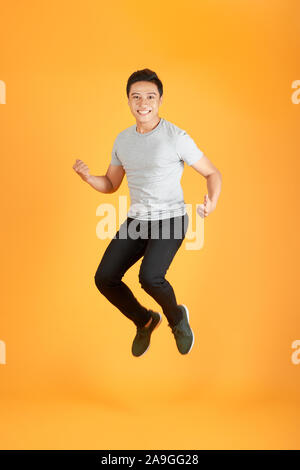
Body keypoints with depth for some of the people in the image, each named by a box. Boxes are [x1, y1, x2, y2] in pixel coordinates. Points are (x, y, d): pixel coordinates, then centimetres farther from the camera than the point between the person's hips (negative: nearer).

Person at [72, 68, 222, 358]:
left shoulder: (177, 138, -12)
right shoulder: (122, 140, 5)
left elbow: (212, 173, -4)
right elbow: (110, 185, 12)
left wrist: (212, 202, -25)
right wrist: (87, 177, -10)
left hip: (170, 220, -5)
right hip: (137, 220, 5)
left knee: (150, 277, -27)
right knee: (104, 278, -8)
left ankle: (177, 317, 7)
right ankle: (144, 321, 20)